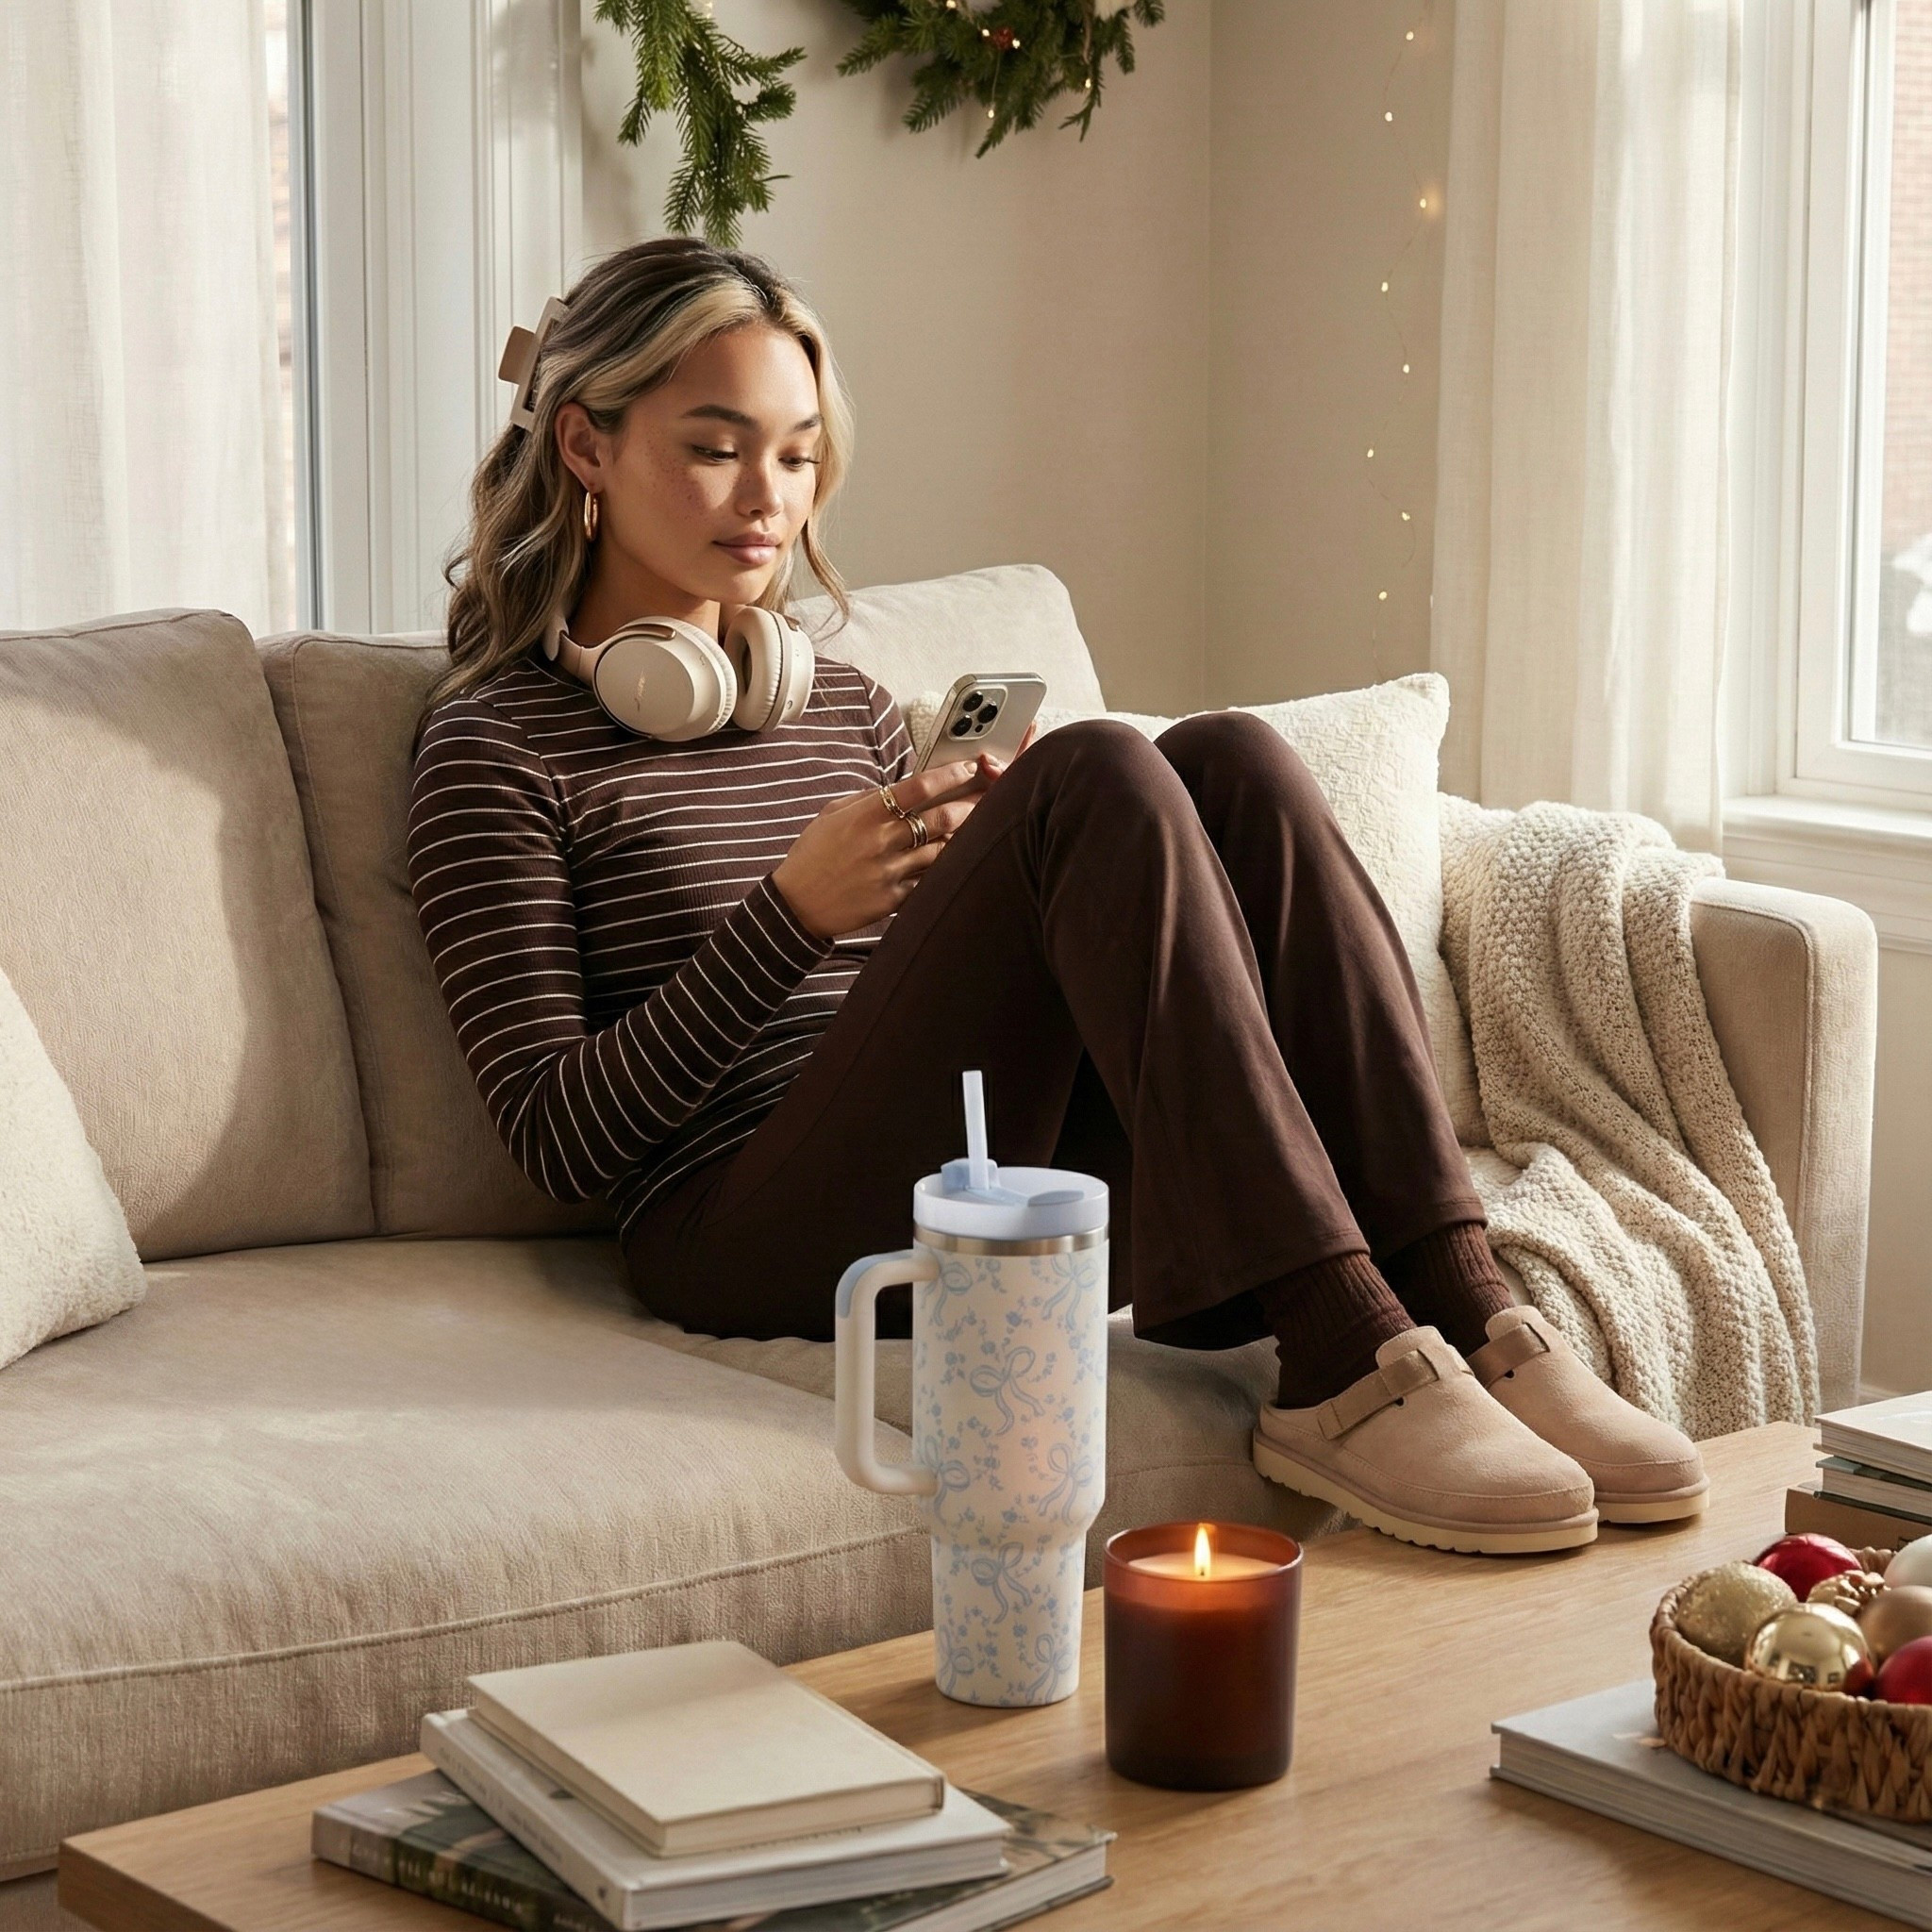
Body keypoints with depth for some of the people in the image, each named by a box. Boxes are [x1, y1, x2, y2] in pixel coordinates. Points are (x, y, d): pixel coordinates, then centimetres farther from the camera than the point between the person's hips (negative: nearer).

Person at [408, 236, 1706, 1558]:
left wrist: (986, 866, 2)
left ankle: (1464, 1315, -25)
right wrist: (791, 913, -13)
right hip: (757, 1238, -6)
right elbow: (560, 1141, -4)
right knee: (1097, 772, -24)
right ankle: (1349, 1367, -34)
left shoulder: (845, 704, 25)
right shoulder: (499, 743, 5)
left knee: (1230, 760, -15)